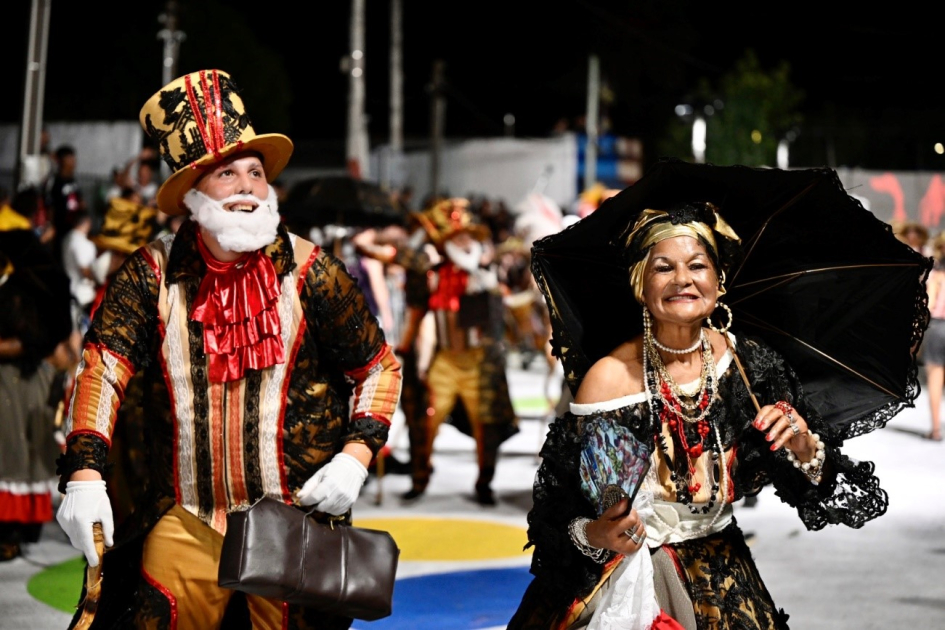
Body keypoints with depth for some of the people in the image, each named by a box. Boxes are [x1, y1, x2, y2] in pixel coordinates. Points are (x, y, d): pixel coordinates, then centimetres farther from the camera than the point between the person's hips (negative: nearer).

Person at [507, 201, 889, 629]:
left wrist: (805, 449, -25)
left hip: (717, 578, 3)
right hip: (624, 581, -3)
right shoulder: (609, 378, -17)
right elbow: (557, 512, -13)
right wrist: (593, 535, -33)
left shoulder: (752, 364, -8)